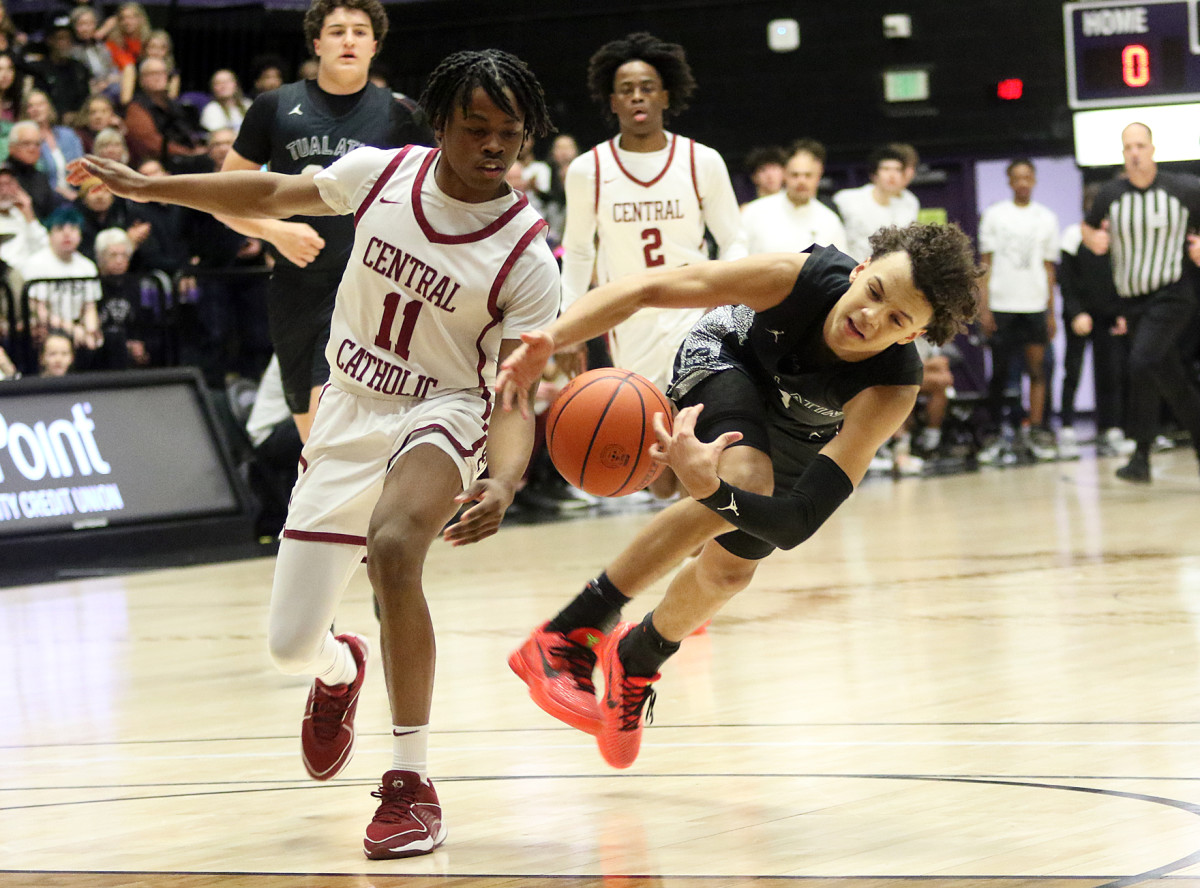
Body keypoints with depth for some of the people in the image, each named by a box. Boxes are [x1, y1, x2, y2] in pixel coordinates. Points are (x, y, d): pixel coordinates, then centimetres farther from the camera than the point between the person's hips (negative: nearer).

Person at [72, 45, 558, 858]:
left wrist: (503, 485, -42)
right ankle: (340, 671, 45)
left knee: (394, 546, -38)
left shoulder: (527, 259, -18)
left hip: (440, 416, -4)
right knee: (290, 645, 2)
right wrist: (148, 187, 12)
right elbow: (274, 195, 9)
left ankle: (412, 784, -27)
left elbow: (516, 394, -22)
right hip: (347, 416, 4)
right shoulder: (381, 174, -9)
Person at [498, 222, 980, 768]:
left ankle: (636, 660, 41)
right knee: (747, 478, -32)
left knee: (731, 569, 5)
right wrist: (548, 341, -53)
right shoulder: (797, 277, -42)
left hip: (802, 437, 2)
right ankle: (566, 637, -25)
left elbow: (797, 523, -49)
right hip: (728, 356, -2)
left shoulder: (892, 390, -43)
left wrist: (707, 486, -66)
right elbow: (641, 291, -38)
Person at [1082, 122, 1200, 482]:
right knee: (1171, 378, 10)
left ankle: (1141, 454, -20)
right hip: (1132, 302, 5)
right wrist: (1092, 238, -2)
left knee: (1142, 361, -24)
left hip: (1170, 295, -5)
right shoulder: (1111, 194, 2)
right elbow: (1088, 227, 20)